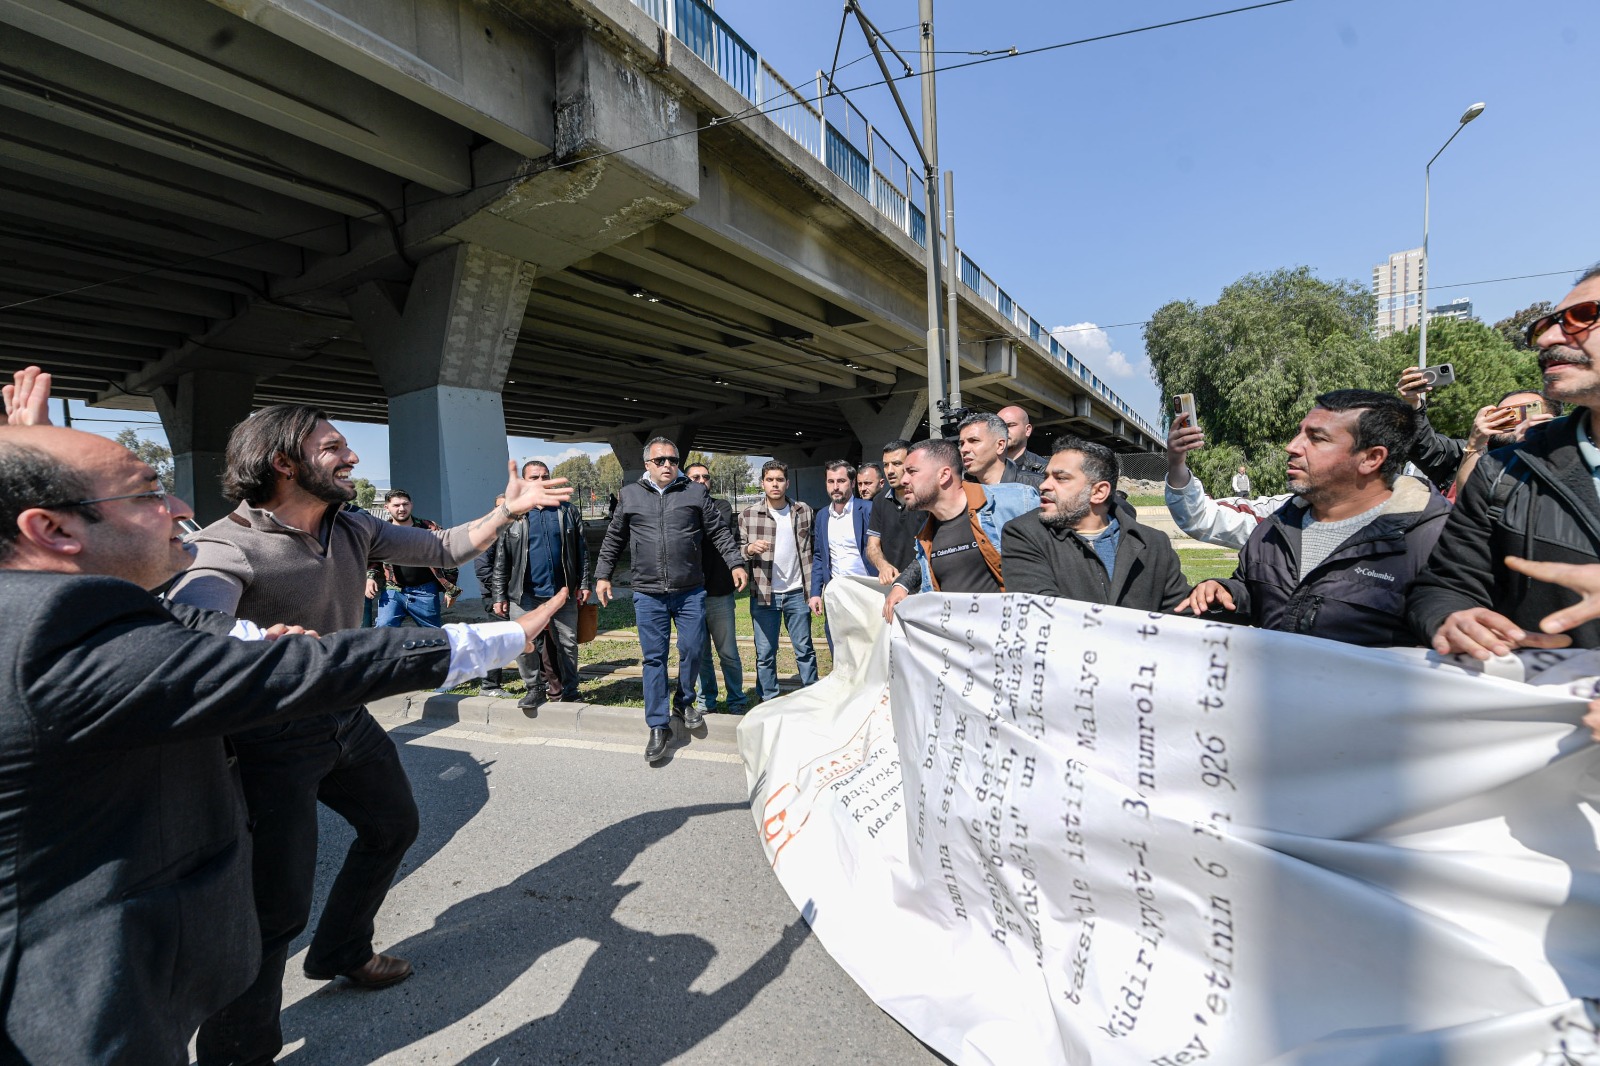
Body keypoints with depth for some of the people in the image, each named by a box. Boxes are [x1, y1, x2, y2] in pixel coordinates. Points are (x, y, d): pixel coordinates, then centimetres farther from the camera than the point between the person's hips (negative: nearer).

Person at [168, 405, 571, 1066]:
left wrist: (508, 510, -6)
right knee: (276, 906, -6)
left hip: (347, 718, 8)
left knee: (393, 825, 24)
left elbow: (442, 549, 7)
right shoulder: (229, 546, -23)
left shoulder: (353, 531, -2)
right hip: (274, 743, -8)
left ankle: (341, 953, 46)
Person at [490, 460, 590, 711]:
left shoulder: (567, 510, 6)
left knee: (567, 643, 7)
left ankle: (569, 691, 22)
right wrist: (500, 596, -1)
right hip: (525, 594, -1)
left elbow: (581, 550, 8)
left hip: (563, 592, 1)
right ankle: (535, 689, 15)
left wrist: (583, 584, 3)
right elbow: (502, 560, 2)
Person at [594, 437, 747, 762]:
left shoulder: (696, 492, 4)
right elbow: (613, 539, 15)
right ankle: (658, 726, 13)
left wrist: (736, 563, -2)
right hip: (648, 595, 0)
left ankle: (683, 702, 32)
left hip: (690, 592, 0)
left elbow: (719, 532, 7)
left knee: (692, 651, 4)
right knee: (654, 659, 3)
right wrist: (602, 575, 13)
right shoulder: (630, 495, 7)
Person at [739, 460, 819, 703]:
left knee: (805, 650, 9)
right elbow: (737, 550, 3)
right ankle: (768, 703, 19)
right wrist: (750, 548, -19)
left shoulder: (804, 512, 4)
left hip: (797, 592, 1)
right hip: (763, 594, -1)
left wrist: (814, 588, 4)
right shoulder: (748, 515, -2)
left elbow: (813, 549, 10)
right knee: (765, 653, 6)